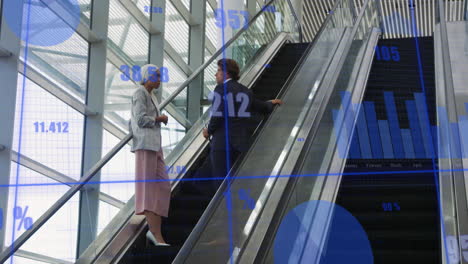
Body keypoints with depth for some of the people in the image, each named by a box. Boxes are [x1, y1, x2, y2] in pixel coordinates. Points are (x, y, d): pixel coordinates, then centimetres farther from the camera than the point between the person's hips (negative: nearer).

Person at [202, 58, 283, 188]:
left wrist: (209, 131, 2)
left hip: (222, 144, -6)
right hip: (241, 144, 6)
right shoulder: (246, 91, 12)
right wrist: (271, 104, 46)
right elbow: (261, 107, 24)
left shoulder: (221, 89, -8)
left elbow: (217, 116, -15)